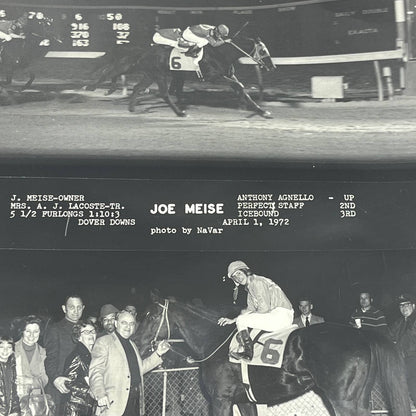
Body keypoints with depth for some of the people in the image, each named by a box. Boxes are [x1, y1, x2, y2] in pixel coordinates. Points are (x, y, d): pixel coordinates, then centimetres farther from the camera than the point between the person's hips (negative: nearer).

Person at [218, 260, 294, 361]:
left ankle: (248, 353, -7)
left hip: (282, 314, -10)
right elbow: (250, 309, 20)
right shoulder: (249, 287, 18)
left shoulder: (257, 281, -12)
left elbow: (264, 309, -17)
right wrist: (233, 320, 8)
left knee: (242, 320, -15)